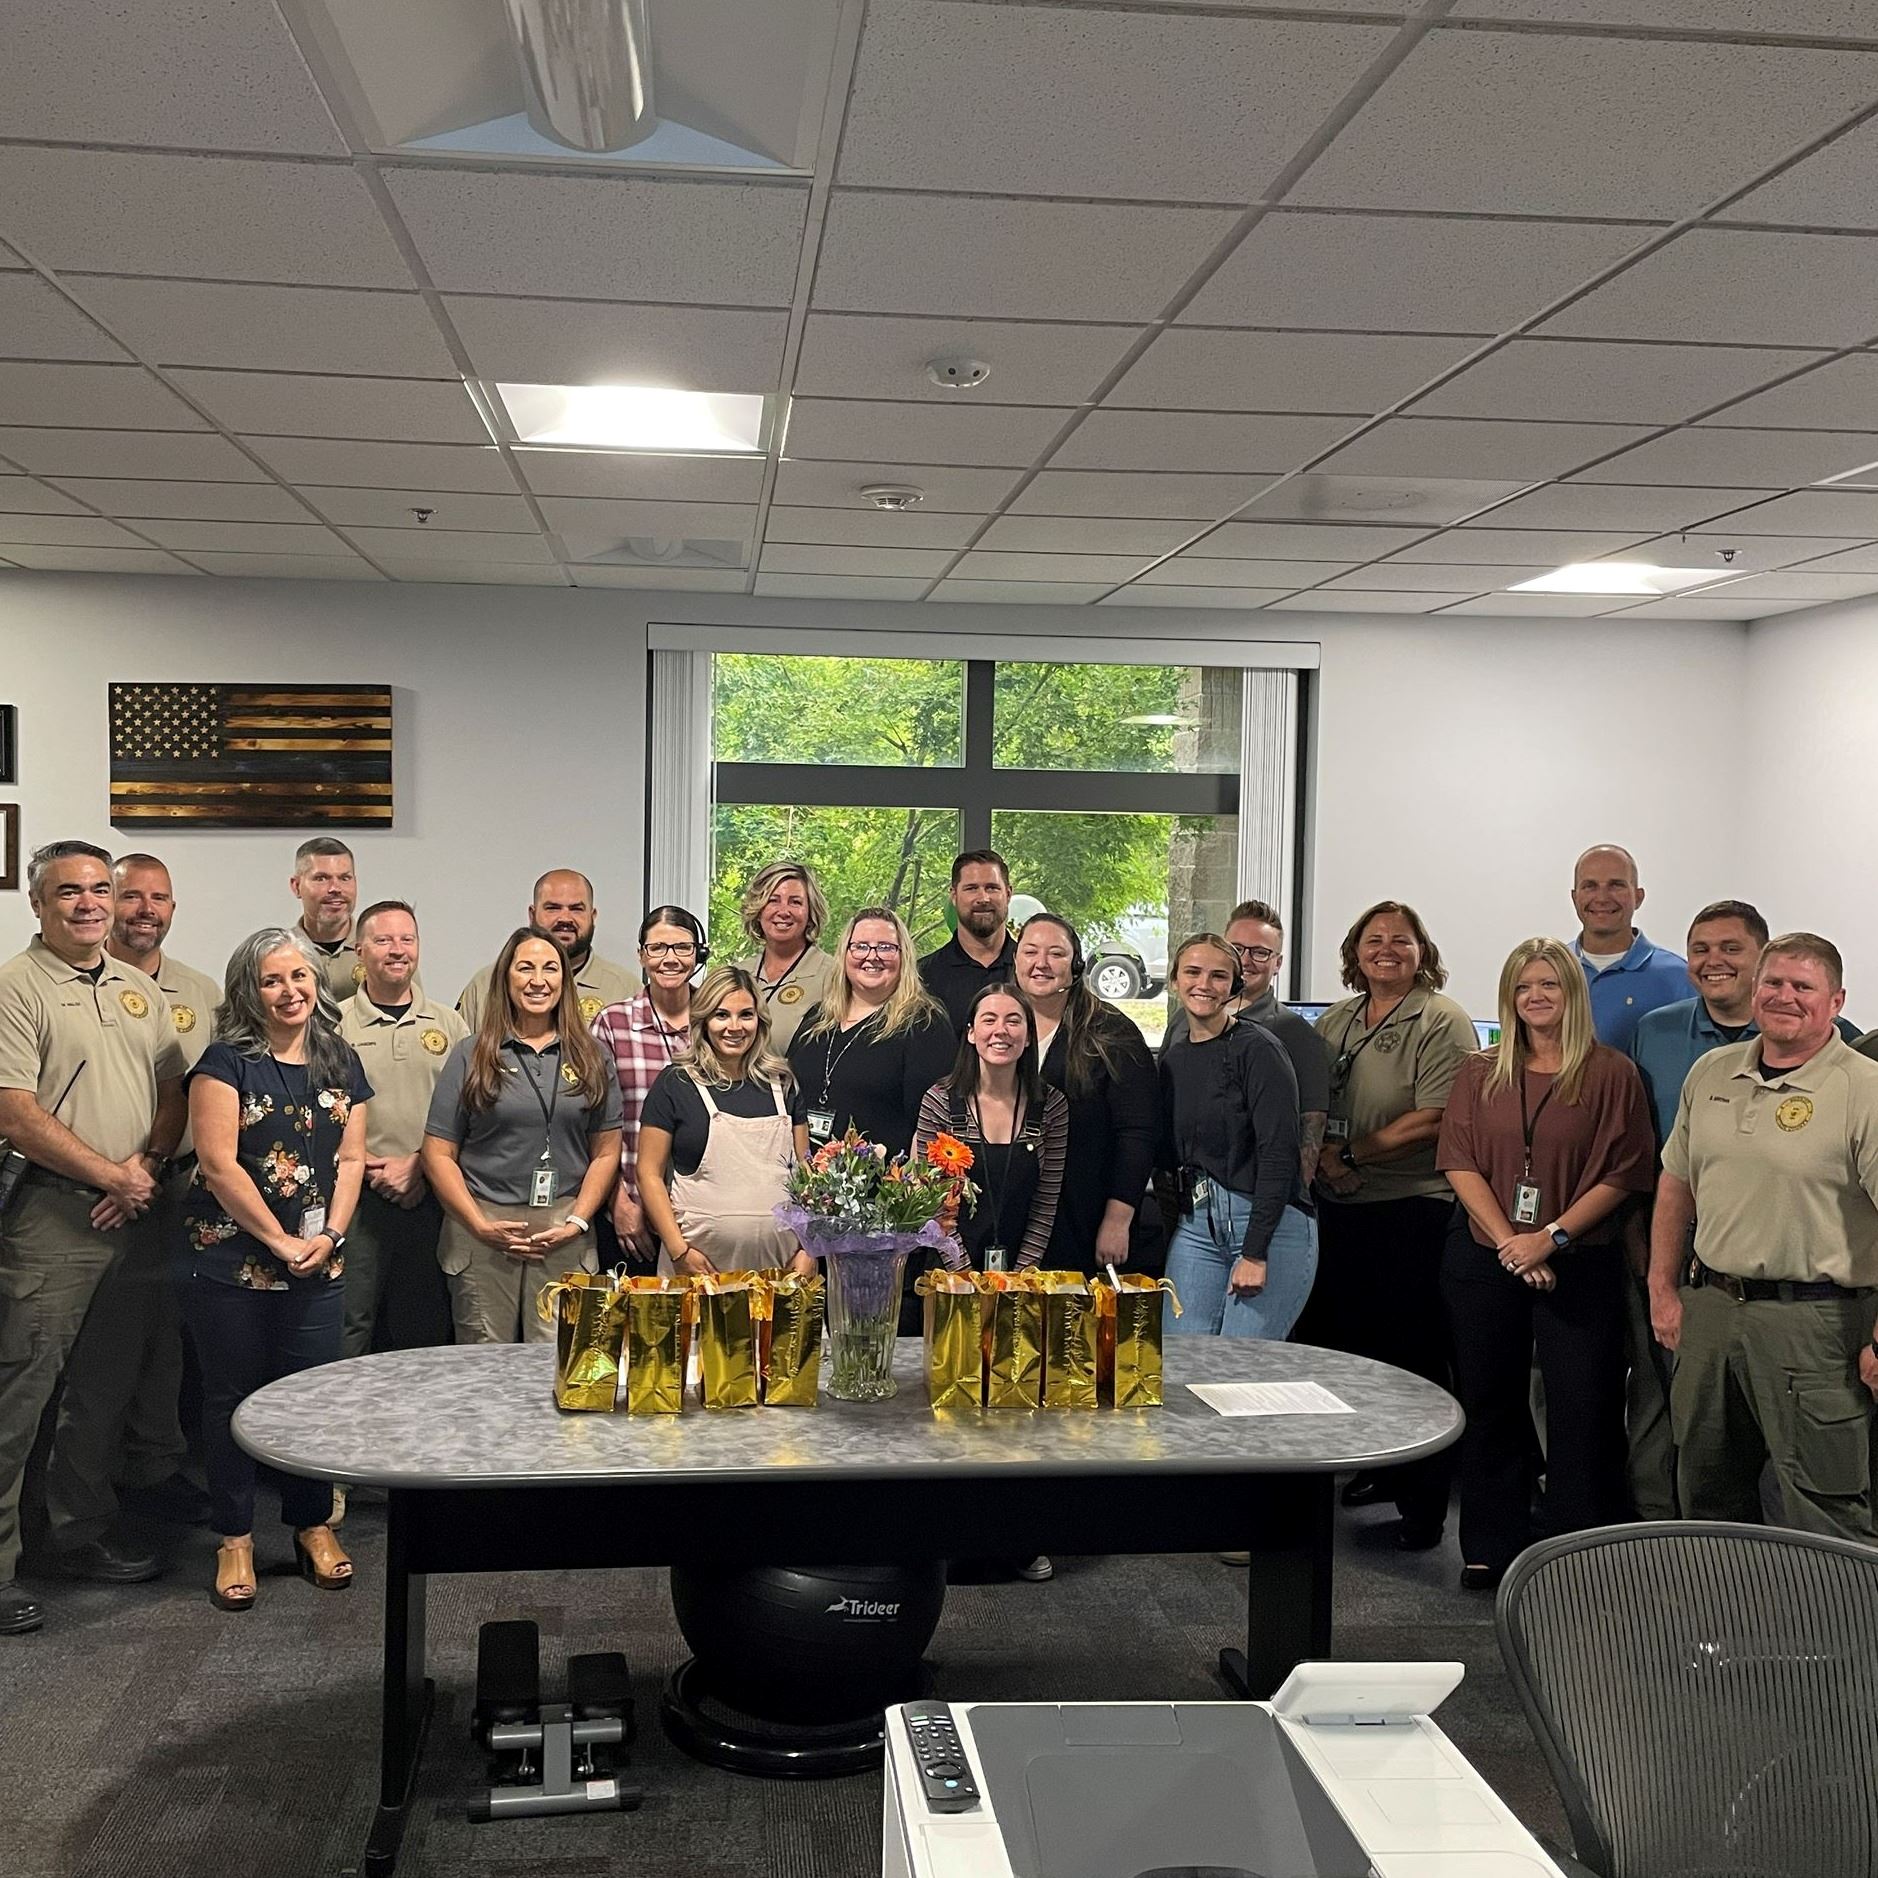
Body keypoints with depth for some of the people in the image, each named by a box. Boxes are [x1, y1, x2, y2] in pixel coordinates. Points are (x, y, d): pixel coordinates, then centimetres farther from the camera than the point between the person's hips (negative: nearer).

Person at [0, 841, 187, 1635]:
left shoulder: (139, 988, 14)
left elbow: (172, 1090, 14)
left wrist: (148, 1166, -5)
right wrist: (113, 1176, -11)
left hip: (133, 1215, 7)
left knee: (105, 1389, 16)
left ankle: (83, 1534, 29)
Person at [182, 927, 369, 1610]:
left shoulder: (341, 1062, 9)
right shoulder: (227, 1061, -5)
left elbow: (350, 1158, 8)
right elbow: (218, 1163, -11)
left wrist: (330, 1235, -6)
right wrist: (280, 1241, -11)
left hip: (318, 1264, 4)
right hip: (229, 1260, -3)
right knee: (233, 1396, 5)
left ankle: (312, 1524, 23)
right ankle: (234, 1538, 18)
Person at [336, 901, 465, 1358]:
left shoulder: (449, 1025, 10)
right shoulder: (334, 1024, 3)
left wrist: (417, 1164, -8)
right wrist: (372, 1167, -11)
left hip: (430, 1199, 2)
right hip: (356, 1200, -2)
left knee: (427, 1336, 8)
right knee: (350, 1331, -1)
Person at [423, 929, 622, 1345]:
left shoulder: (592, 1058, 10)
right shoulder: (471, 1055, 5)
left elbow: (606, 1152, 9)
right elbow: (438, 1154, 2)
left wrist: (576, 1223, -3)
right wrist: (481, 1226, -7)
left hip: (565, 1240, 1)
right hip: (484, 1233, -1)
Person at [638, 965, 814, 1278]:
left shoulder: (781, 1084, 13)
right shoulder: (675, 1084, 1)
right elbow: (649, 1173, -1)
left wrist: (809, 1249, 4)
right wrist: (679, 1251, -10)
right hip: (702, 1261, -3)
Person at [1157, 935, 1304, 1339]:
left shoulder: (1256, 1049, -8)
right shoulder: (1172, 1058, 13)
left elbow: (1279, 1153, -14)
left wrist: (1255, 1253, -17)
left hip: (1269, 1226, -6)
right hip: (1194, 1227, 6)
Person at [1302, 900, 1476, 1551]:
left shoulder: (1441, 1022, -7)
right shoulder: (1335, 1021, 15)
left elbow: (1434, 1119, -16)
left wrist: (1352, 1153, -14)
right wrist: (1319, 1153, -3)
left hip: (1412, 1210, -7)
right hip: (1339, 1207, 7)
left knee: (1415, 1356, -2)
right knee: (1351, 1344, 13)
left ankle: (1424, 1500, 7)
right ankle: (1382, 1469, 28)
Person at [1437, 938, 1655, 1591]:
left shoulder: (1611, 1073, -1)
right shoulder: (1480, 1073, 8)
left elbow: (1623, 1174, -6)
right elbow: (1460, 1163, 1)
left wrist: (1552, 1237, -14)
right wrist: (1509, 1242, -11)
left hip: (1580, 1264, -3)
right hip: (1483, 1261, 3)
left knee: (1582, 1408, -3)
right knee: (1491, 1403, 10)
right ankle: (1492, 1549, 21)